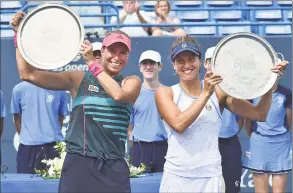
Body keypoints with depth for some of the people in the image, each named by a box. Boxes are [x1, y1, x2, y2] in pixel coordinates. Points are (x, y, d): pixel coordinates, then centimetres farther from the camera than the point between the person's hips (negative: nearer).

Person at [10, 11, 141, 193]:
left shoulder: (132, 82, 7)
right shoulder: (79, 79, 6)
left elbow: (118, 94, -17)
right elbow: (28, 74, 2)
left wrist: (92, 62, -12)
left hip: (113, 168, 0)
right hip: (78, 165, 0)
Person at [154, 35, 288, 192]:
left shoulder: (218, 92, 3)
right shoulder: (164, 93, 0)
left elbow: (259, 114, -1)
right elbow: (179, 124, -17)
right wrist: (206, 93, -19)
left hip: (210, 178, 1)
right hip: (176, 178, -1)